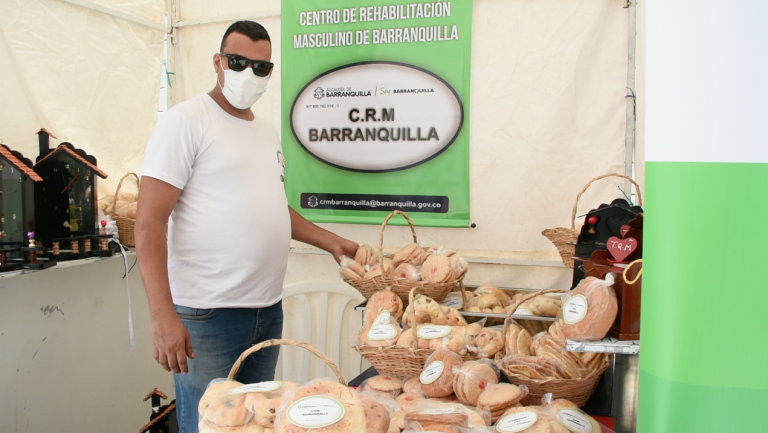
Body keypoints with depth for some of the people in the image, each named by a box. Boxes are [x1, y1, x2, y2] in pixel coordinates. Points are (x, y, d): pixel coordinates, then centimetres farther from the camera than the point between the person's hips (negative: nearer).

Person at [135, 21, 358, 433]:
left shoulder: (268, 133, 14)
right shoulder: (187, 121, -8)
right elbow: (149, 223, -14)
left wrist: (332, 242, 17)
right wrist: (163, 315, -20)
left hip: (269, 310, 7)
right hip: (207, 316, -7)